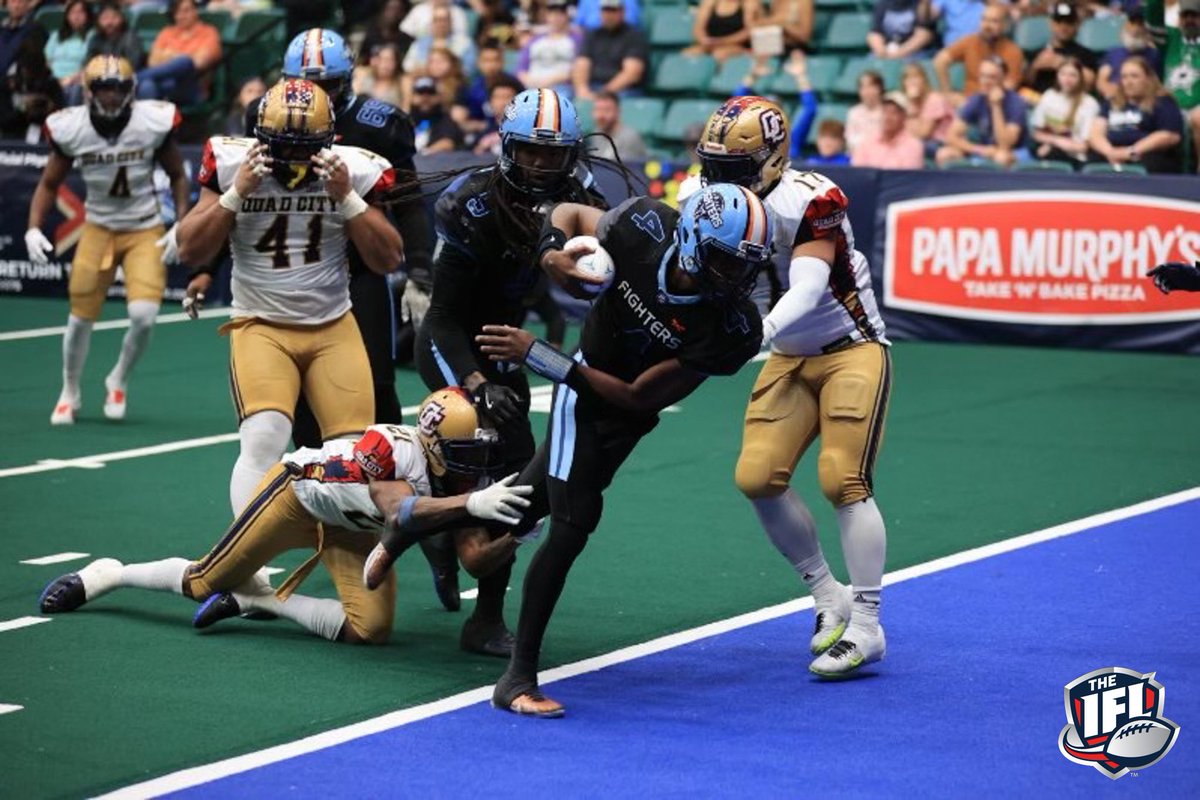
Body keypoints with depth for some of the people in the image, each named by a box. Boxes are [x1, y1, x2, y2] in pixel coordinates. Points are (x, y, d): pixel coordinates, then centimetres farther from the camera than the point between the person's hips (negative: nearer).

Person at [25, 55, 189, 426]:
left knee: (143, 316, -16)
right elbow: (49, 184, 2)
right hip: (98, 229, 1)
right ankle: (70, 392, 28)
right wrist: (33, 229, -10)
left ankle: (119, 382, 15)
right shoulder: (70, 129, -12)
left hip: (145, 231, -1)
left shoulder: (154, 123, -14)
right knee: (81, 318, 0)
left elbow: (178, 177, 1)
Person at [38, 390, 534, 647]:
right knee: (203, 585, 4)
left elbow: (476, 559, -22)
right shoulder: (396, 448, -38)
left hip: (352, 529, 6)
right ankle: (109, 576, 33)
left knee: (370, 630, -14)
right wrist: (470, 504, -65)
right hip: (300, 492, -6)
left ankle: (260, 599, 6)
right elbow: (399, 514, -56)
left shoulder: (458, 480, -18)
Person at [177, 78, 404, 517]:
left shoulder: (354, 170, -5)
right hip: (260, 326, -2)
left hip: (334, 327, 2)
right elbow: (191, 251, -4)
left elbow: (388, 260, -4)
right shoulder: (233, 163, -6)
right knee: (263, 439, -24)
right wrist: (236, 192, -16)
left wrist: (347, 198, -15)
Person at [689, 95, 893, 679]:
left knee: (843, 482, -14)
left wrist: (759, 334, -53)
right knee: (758, 478, -4)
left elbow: (807, 290, -35)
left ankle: (866, 628, -3)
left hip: (851, 351, -6)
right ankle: (829, 601, 14)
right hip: (791, 358, 6)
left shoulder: (809, 201, -26)